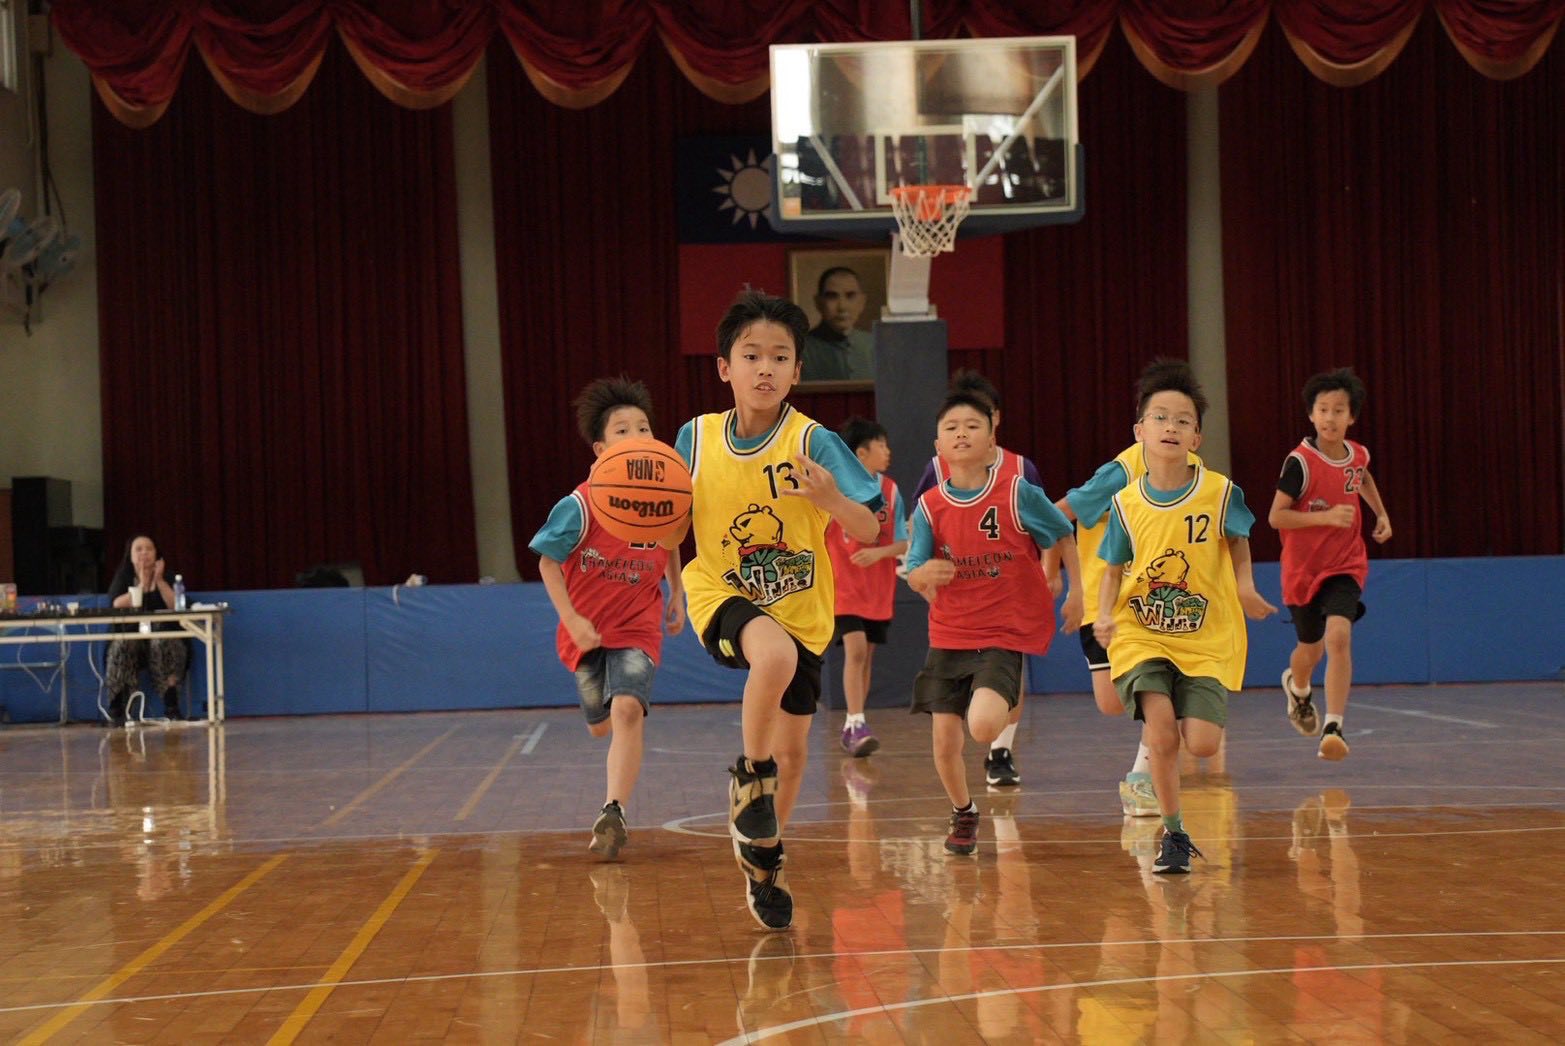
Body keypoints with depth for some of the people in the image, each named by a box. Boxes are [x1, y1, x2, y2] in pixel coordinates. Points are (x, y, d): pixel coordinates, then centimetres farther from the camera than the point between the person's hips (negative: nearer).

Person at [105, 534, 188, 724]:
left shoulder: (167, 576, 10)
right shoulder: (122, 577, 12)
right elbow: (116, 605, -8)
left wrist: (159, 581, -10)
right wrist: (142, 585, -9)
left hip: (165, 638, 0)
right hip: (130, 635, 0)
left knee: (163, 644, -34)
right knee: (122, 645, -32)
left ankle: (171, 709, -32)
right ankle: (115, 712, -31)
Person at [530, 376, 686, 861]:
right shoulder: (581, 506, -19)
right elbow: (548, 560, -10)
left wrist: (677, 595, 14)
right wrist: (571, 619, -18)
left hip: (638, 625, 0)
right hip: (587, 629, 0)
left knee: (627, 710, -24)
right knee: (602, 725, 17)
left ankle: (613, 815, -26)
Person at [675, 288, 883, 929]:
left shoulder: (813, 442, -15)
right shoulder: (697, 438, -7)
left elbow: (869, 531, -18)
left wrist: (828, 498, -38)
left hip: (801, 608, 1)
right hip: (724, 593, -1)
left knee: (792, 745, 10)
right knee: (775, 655, -35)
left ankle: (763, 861, 35)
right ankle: (750, 777, -10)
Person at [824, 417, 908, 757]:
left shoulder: (890, 490, 2)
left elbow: (903, 543, 3)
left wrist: (879, 552, -16)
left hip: (879, 589, 4)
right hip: (845, 586, -4)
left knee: (866, 656, 10)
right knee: (855, 649, -18)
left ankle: (851, 728, 21)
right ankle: (856, 725, -20)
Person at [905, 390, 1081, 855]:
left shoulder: (1019, 494, -9)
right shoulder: (929, 507, -3)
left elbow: (1064, 536, 6)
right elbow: (913, 575, -4)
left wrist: (1077, 594, 3)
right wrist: (925, 573, -27)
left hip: (1005, 633, -3)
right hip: (948, 635, 3)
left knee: (982, 726, -24)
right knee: (945, 742, 2)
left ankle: (1004, 711, 13)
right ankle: (963, 814, 30)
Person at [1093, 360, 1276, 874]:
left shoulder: (1220, 492, -6)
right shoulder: (1126, 503, -3)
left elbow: (1238, 540, 14)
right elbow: (1114, 570, 7)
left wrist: (1244, 586, -2)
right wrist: (1104, 616, -10)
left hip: (1207, 639, 0)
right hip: (1142, 636, 0)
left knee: (1202, 744, -12)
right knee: (1160, 727, -21)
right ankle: (1173, 833, -1)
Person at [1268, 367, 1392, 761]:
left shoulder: (1358, 455, -2)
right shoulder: (1300, 462, -18)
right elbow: (1275, 516, -19)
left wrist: (1381, 514, 15)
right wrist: (1327, 516, -27)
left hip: (1346, 566, 2)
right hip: (1303, 569, -2)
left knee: (1338, 636, -22)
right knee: (1311, 649, 15)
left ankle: (1333, 728, -21)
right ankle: (1297, 688, 52)